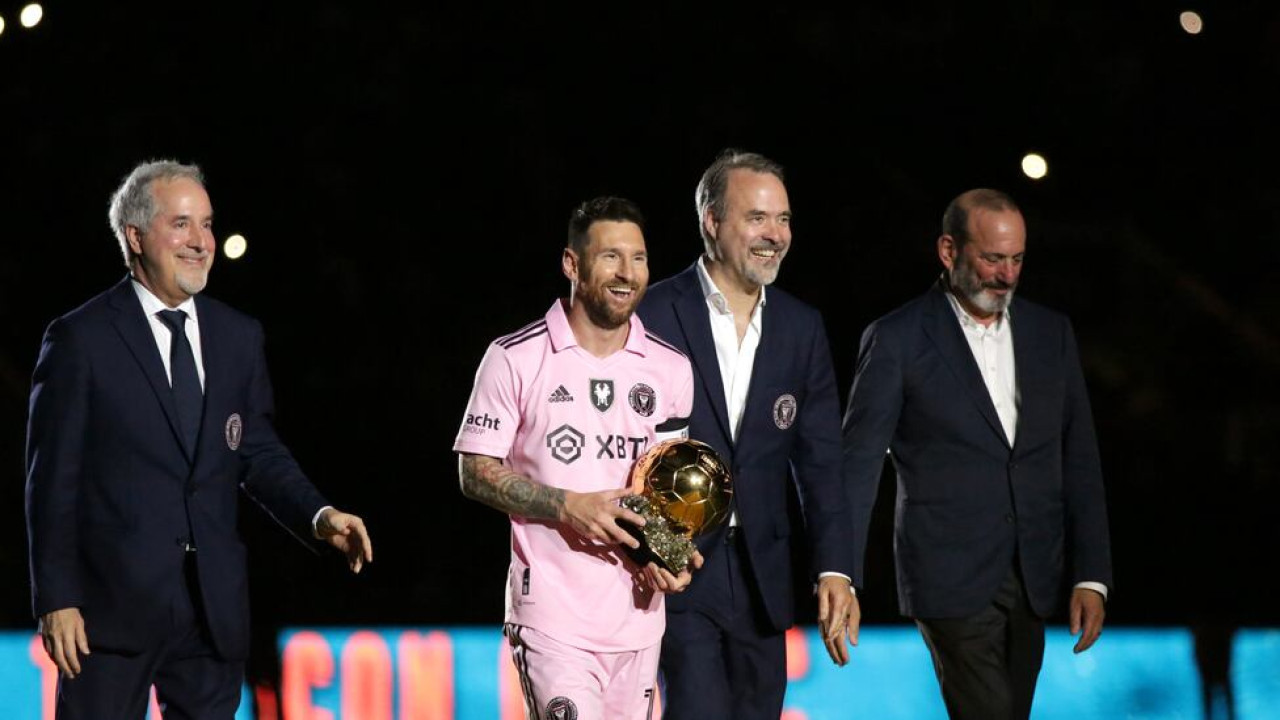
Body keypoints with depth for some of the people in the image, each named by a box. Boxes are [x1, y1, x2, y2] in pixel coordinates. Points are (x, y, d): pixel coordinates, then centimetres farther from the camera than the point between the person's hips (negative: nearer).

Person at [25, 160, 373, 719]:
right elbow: (53, 479, -5)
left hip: (214, 607, 5)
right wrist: (56, 600, -10)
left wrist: (319, 516, -5)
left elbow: (259, 454, 14)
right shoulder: (81, 338, -3)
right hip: (113, 604, -5)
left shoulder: (239, 337, 12)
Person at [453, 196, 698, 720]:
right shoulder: (515, 360, -4)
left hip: (637, 610, 5)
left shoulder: (670, 369, 9)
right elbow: (475, 473, -3)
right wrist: (567, 505, -15)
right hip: (552, 612, -5)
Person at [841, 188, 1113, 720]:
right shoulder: (896, 340, -4)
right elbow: (858, 463, -5)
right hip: (950, 578, -5)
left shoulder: (1051, 333, 10)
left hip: (1032, 577, 5)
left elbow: (1079, 461, 11)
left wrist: (1091, 576, 3)